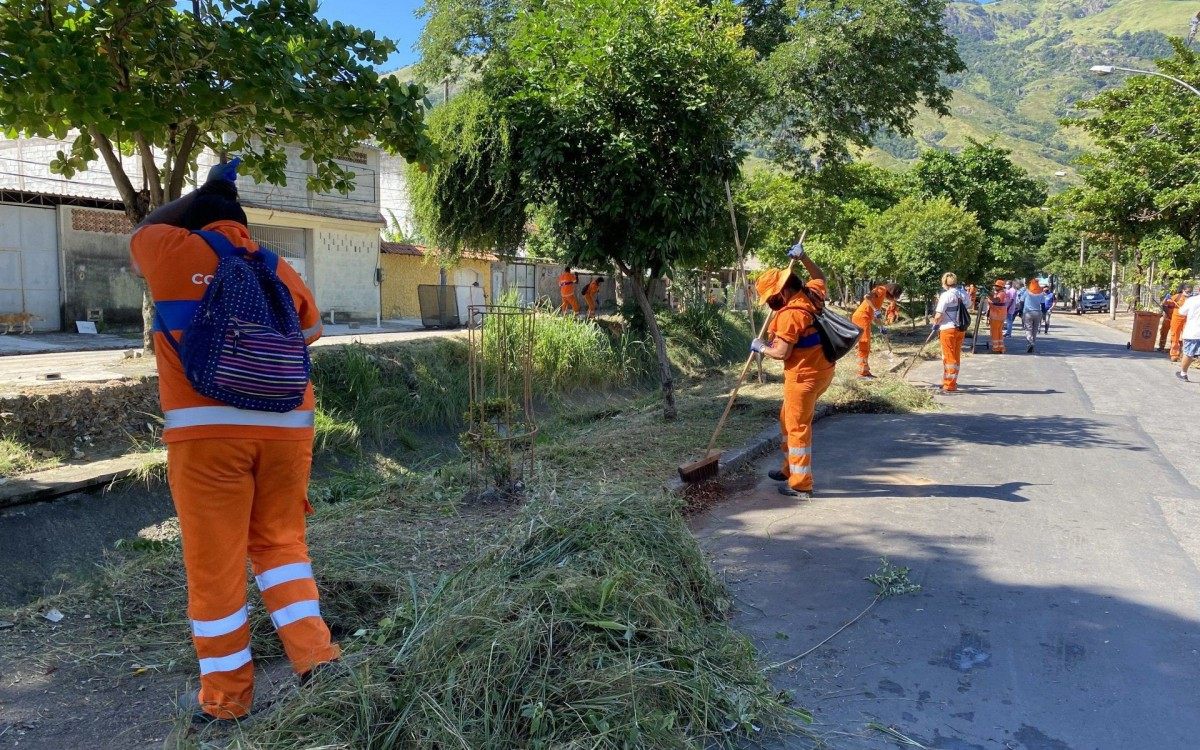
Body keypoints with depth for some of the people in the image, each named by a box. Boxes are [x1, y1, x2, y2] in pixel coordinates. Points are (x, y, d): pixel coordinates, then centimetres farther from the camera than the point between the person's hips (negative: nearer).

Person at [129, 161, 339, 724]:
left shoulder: (173, 253, 5)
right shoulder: (279, 269, 12)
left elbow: (141, 234, 27)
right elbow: (312, 331, 24)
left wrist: (200, 193, 29)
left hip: (206, 431, -3)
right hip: (285, 427, 3)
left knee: (214, 563, 6)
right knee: (280, 542, 17)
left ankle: (225, 696, 17)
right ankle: (316, 656, 11)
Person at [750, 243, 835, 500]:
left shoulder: (790, 313, -23)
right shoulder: (813, 294, 3)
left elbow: (781, 353, -23)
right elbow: (820, 277, 28)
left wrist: (760, 347, -5)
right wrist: (803, 257, 20)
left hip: (804, 375, -10)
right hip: (822, 369, 10)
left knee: (797, 427, 0)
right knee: (788, 420, 22)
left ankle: (801, 486, 8)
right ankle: (790, 469, 35)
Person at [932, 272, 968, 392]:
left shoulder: (946, 295, -14)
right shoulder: (963, 294, 5)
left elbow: (939, 315, -16)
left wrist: (935, 323, 4)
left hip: (948, 329, -6)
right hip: (961, 329, 6)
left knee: (949, 357, 0)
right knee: (956, 356, 15)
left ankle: (950, 386, 2)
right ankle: (951, 381, 26)